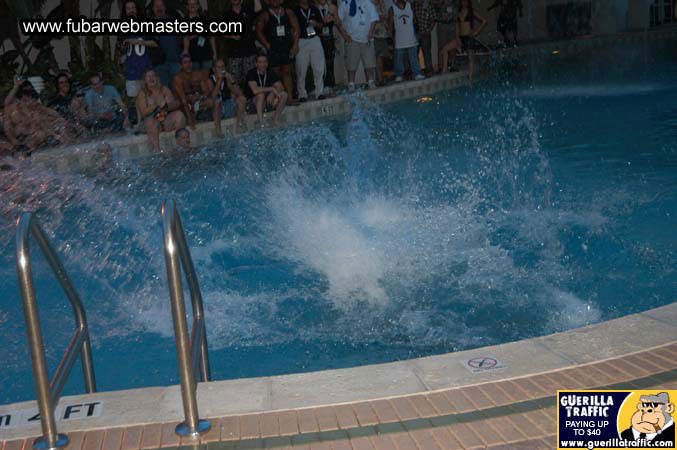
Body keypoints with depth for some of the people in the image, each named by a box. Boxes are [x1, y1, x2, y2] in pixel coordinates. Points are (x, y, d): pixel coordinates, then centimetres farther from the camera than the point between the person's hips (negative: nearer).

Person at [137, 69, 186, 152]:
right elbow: (144, 112, -11)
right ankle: (156, 150, -40)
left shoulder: (164, 89, 8)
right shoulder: (142, 94, 0)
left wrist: (166, 106, -21)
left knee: (179, 114, -23)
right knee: (150, 120, -36)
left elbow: (176, 104, -1)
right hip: (153, 122, -3)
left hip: (167, 121, 3)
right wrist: (156, 106, -23)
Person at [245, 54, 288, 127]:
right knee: (261, 94, -36)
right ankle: (261, 123, -37)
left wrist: (272, 94, -27)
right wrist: (272, 89, -28)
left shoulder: (270, 73, 1)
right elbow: (255, 90, -31)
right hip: (254, 102, -5)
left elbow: (281, 87, -6)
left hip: (268, 100, 5)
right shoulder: (251, 73, -16)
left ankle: (276, 121, -13)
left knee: (284, 94, -14)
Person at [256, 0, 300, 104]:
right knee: (276, 74, -4)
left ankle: (290, 98, 3)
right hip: (273, 49, -2)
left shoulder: (288, 12, 10)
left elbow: (296, 28, 6)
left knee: (287, 72, 3)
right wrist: (268, 45, -7)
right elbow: (259, 32, 1)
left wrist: (295, 45, -3)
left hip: (287, 48, 2)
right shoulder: (265, 15, 3)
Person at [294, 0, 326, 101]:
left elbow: (321, 24, 19)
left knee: (319, 68, 0)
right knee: (301, 70, -3)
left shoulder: (314, 10, 15)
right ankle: (302, 94, 5)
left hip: (315, 40, 3)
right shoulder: (295, 11, 3)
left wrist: (316, 24, -2)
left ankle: (319, 92, 8)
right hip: (301, 42, -3)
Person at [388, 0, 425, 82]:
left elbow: (414, 19, 10)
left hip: (411, 37, 2)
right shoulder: (392, 9, -1)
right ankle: (398, 75, 14)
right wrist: (393, 33, 1)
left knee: (414, 56, 3)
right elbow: (390, 24, 2)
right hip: (399, 39, -2)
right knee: (399, 57, 4)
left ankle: (417, 73, 6)